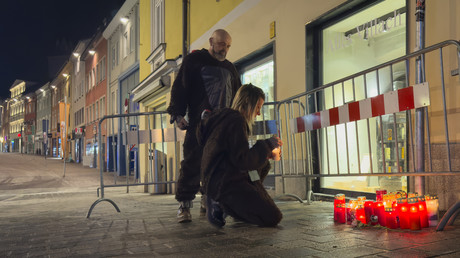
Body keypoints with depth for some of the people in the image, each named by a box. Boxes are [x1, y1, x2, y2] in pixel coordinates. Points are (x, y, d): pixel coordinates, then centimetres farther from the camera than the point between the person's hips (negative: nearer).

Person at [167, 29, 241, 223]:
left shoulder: (229, 68, 23)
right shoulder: (194, 60, 8)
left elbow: (237, 96, 29)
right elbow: (180, 87, 1)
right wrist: (177, 114, -10)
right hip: (199, 123, -5)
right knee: (193, 163, -10)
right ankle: (184, 204, -4)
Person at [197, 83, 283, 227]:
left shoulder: (226, 117, 16)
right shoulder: (237, 121, -15)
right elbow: (242, 160, -21)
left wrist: (264, 153, 18)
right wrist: (266, 145, -9)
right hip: (224, 183, -10)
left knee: (264, 165, 27)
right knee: (272, 218, -10)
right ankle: (220, 206, -5)